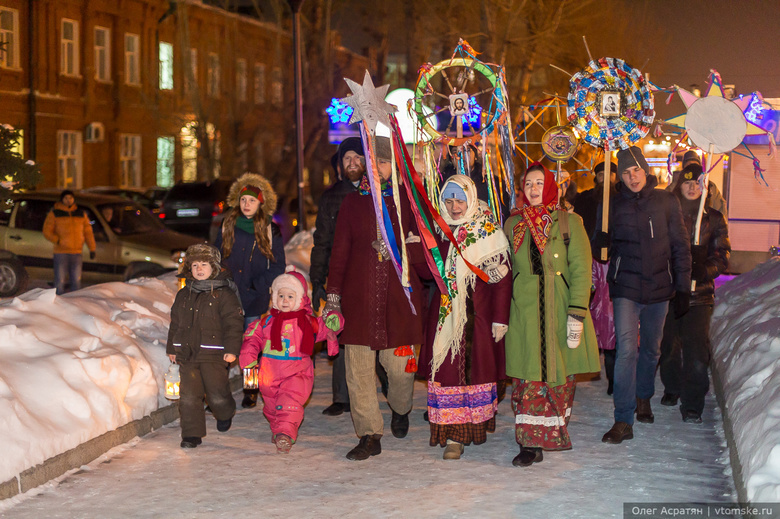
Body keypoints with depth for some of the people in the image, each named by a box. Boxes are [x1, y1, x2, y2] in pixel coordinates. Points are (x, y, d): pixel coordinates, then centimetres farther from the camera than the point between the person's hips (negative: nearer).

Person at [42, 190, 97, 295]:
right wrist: (57, 240, -16)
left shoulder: (81, 213, 13)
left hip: (76, 253, 3)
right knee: (60, 282, -4)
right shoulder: (54, 213, 4)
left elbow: (88, 232, 13)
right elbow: (46, 231, 0)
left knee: (76, 281, 6)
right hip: (60, 253, -3)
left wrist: (92, 248, 5)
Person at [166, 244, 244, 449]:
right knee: (189, 395, 1)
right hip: (187, 353, 4)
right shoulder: (183, 295, 12)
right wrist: (172, 348, 19)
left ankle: (225, 414, 32)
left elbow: (233, 323, -6)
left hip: (213, 354, -4)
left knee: (217, 394, -1)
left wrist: (231, 349, -12)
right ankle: (192, 434, 9)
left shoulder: (224, 294, -4)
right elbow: (175, 323, 21)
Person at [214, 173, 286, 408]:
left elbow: (278, 267, 3)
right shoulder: (227, 226, 10)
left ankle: (251, 391, 17)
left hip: (255, 300, -2)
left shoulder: (271, 231, 2)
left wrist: (258, 284, -9)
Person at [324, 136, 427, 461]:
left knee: (399, 363, -1)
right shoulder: (352, 203, 12)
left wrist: (397, 251, -11)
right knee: (359, 367, -4)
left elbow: (423, 257, 7)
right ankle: (369, 436, 4)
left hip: (399, 297, -1)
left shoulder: (407, 203, 8)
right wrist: (333, 296, 6)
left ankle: (400, 410, 31)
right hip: (358, 298, 1)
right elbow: (339, 253, 11)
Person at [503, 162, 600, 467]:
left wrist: (577, 313, -12)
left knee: (560, 376, 5)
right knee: (529, 378, -5)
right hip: (525, 313, 1)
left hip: (560, 311, -1)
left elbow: (581, 270, -3)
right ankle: (531, 443, -2)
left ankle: (555, 435, 22)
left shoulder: (569, 222, 2)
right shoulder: (513, 225, 10)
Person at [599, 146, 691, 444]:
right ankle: (623, 421, -12)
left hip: (658, 288, 1)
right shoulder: (615, 205, 2)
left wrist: (683, 288, 2)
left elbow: (681, 247, 5)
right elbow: (604, 242, 12)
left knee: (651, 349, 15)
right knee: (626, 349, -14)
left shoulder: (666, 202, 1)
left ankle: (643, 398, 41)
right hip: (626, 288, -1)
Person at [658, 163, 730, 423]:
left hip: (699, 292, -1)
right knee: (668, 343, 11)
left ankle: (692, 404, -4)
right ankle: (672, 388, 34)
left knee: (696, 348, -10)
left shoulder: (713, 219, 6)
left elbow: (722, 256, 5)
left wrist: (701, 271, -13)